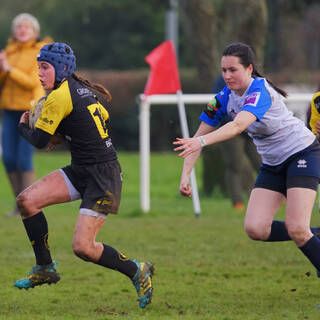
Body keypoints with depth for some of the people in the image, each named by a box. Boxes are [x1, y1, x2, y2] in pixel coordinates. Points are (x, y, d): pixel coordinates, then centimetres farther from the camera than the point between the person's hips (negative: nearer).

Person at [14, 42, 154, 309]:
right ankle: (45, 269, 9)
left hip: (103, 178, -10)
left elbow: (39, 140, -12)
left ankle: (137, 271, 8)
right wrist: (64, 135, 15)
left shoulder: (58, 97, -17)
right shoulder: (80, 89, 10)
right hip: (81, 170, 10)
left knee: (82, 247, -14)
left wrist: (23, 126, 10)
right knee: (26, 200, -2)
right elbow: (103, 120, 22)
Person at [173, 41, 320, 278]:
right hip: (272, 164, 7)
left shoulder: (260, 91, -26)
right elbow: (199, 136, 1)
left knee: (296, 228, -21)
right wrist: (186, 175, -11)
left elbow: (239, 125, -44)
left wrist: (202, 141, -58)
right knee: (256, 229, -8)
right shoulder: (225, 97, -4)